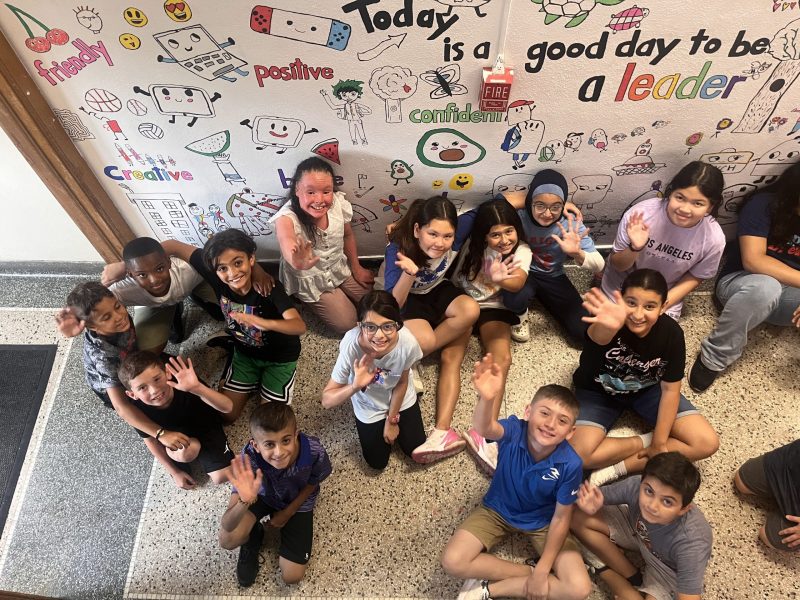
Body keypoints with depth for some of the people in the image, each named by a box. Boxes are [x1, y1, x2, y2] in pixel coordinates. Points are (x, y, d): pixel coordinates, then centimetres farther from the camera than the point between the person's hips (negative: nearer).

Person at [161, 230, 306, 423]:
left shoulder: (269, 287, -34)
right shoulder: (216, 277, -24)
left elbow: (300, 326, -47)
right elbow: (174, 246, -14)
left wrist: (265, 323, -65)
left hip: (279, 357, -4)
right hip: (245, 353, 4)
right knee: (224, 415, 5)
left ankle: (263, 381, 23)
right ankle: (256, 380, 30)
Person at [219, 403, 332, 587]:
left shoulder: (314, 451, -38)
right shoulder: (249, 457, -40)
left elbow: (312, 484, -11)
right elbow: (227, 527, -40)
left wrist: (288, 512, -4)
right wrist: (245, 501, -59)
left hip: (298, 502, 0)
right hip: (262, 495, 0)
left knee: (292, 576, -2)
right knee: (228, 540, -24)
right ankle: (253, 536, 11)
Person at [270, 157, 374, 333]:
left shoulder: (339, 203, -22)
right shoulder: (287, 217, -35)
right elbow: (286, 238, -60)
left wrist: (356, 267, 6)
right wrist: (297, 261, -83)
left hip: (339, 267, 5)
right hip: (308, 279, -4)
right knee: (347, 323, -2)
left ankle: (339, 293, 33)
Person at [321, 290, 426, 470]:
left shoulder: (408, 342, -37)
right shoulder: (351, 346, -41)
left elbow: (402, 382, -15)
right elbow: (327, 400, -32)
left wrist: (392, 420, -2)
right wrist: (355, 387, -51)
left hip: (401, 399, 1)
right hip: (369, 407, -1)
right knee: (377, 462, 13)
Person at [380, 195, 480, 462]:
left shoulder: (457, 231, -24)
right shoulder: (398, 249, -31)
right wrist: (409, 273, -52)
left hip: (436, 290, 4)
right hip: (404, 298, -4)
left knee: (470, 310, -29)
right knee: (424, 340, -37)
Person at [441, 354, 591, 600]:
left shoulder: (570, 465, -27)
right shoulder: (514, 431, -30)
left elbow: (560, 518, -16)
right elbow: (484, 428, -56)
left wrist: (543, 570, -16)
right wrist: (487, 398, -78)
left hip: (543, 521, 1)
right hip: (498, 509, 0)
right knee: (453, 561, -17)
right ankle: (528, 572, 0)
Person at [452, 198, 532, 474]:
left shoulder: (522, 251, -6)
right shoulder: (473, 246, -3)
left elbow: (517, 283, -26)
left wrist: (498, 279, -50)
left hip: (492, 308, -1)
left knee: (502, 358, -26)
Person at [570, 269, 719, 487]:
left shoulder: (671, 332, -23)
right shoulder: (608, 325, -34)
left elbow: (670, 389, -13)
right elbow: (599, 337, -61)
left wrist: (660, 442, -12)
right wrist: (608, 326, -86)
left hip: (648, 389, 3)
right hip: (599, 391, -3)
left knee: (707, 443, -12)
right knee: (578, 455, -25)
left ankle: (619, 469, -10)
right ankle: (643, 442, -1)